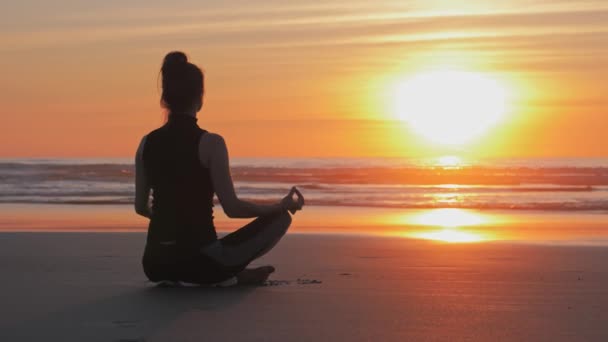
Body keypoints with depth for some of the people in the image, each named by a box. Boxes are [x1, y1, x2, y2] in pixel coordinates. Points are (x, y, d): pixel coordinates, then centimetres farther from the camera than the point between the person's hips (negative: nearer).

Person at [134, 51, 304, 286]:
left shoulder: (147, 143, 3)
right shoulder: (210, 143, -12)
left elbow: (141, 207, 11)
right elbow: (232, 208, -13)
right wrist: (283, 205, 2)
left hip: (155, 264, 6)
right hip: (200, 260, -5)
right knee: (280, 218, 10)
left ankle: (173, 276, 16)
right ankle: (228, 276, 2)